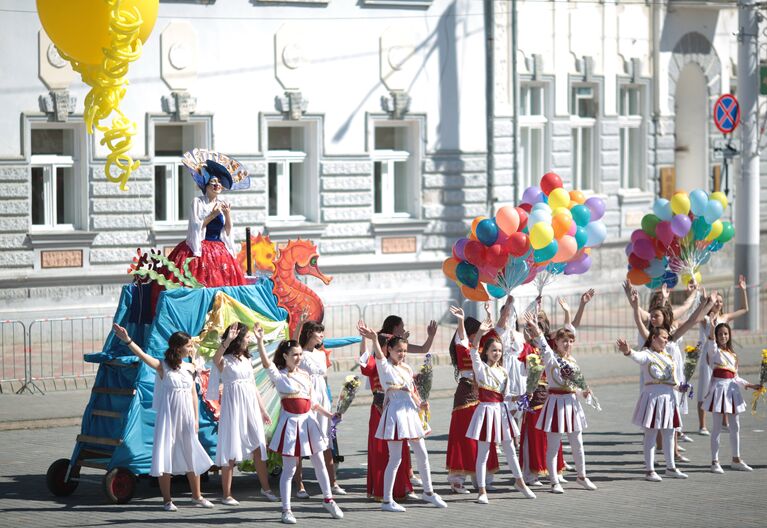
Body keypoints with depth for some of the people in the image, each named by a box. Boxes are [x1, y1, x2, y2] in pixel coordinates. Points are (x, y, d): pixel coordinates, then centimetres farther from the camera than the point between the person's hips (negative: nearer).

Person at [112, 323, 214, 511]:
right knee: (166, 456, -2)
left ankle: (197, 496, 24)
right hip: (168, 416, -5)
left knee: (192, 456, 11)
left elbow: (194, 394, 10)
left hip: (186, 417, 5)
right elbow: (143, 356, -23)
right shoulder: (163, 367, -9)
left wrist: (196, 419, 8)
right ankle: (167, 499, 6)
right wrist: (127, 341, -38)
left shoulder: (190, 368, 6)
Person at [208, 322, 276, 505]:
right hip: (233, 406, -6)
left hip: (250, 405, 6)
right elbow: (216, 359, -32)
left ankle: (265, 487, 19)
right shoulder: (225, 361, -6)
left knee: (258, 446, 6)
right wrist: (227, 341, -46)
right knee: (230, 450, -4)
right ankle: (227, 495, 1)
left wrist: (263, 410, 19)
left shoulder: (246, 360, 14)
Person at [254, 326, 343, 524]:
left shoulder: (305, 375, 10)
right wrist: (260, 341, -38)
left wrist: (329, 415, 9)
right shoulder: (279, 376, -7)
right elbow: (266, 363, -27)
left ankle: (328, 499, 29)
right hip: (291, 422, -6)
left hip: (308, 421, 6)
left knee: (319, 463, 13)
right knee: (289, 468, -2)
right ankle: (286, 510, 4)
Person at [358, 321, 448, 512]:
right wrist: (374, 339, -50)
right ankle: (387, 500, 0)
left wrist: (421, 404, 1)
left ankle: (428, 492, 31)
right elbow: (379, 355, -30)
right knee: (395, 458, -6)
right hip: (395, 412, -7)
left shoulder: (406, 368, 13)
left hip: (410, 412, 7)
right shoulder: (385, 366, -8)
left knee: (422, 454, 15)